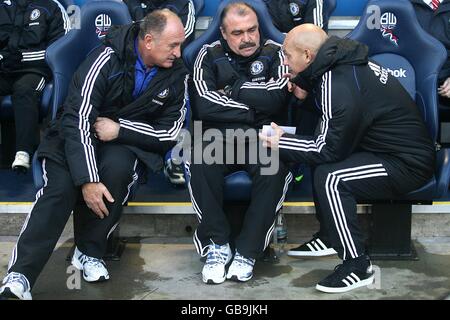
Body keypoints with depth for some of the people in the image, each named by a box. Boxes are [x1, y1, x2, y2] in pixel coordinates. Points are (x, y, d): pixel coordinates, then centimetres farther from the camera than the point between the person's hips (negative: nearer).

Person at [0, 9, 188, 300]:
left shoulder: (177, 74, -6)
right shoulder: (107, 59, -18)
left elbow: (171, 132, -3)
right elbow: (78, 119, -23)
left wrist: (120, 129, -17)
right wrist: (88, 179, -32)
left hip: (127, 142, 2)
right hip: (78, 135, -2)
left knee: (117, 167, -33)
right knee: (60, 186, -29)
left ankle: (89, 252, -14)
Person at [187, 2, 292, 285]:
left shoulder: (275, 53, 6)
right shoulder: (209, 56, 6)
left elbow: (277, 98, -12)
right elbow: (204, 106, -9)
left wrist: (232, 90, -5)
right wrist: (253, 110, -7)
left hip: (263, 137, 0)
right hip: (220, 137, 1)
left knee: (274, 169, -33)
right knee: (201, 164, -32)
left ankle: (247, 251, -19)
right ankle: (218, 243, -16)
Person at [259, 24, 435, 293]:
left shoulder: (341, 87, -25)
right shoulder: (341, 63, 2)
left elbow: (331, 149, -20)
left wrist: (281, 142, -10)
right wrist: (306, 90, -1)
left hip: (409, 164, -10)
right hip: (399, 147, 10)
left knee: (330, 177, -23)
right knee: (317, 158, 10)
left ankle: (358, 267, -12)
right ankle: (329, 237, 19)